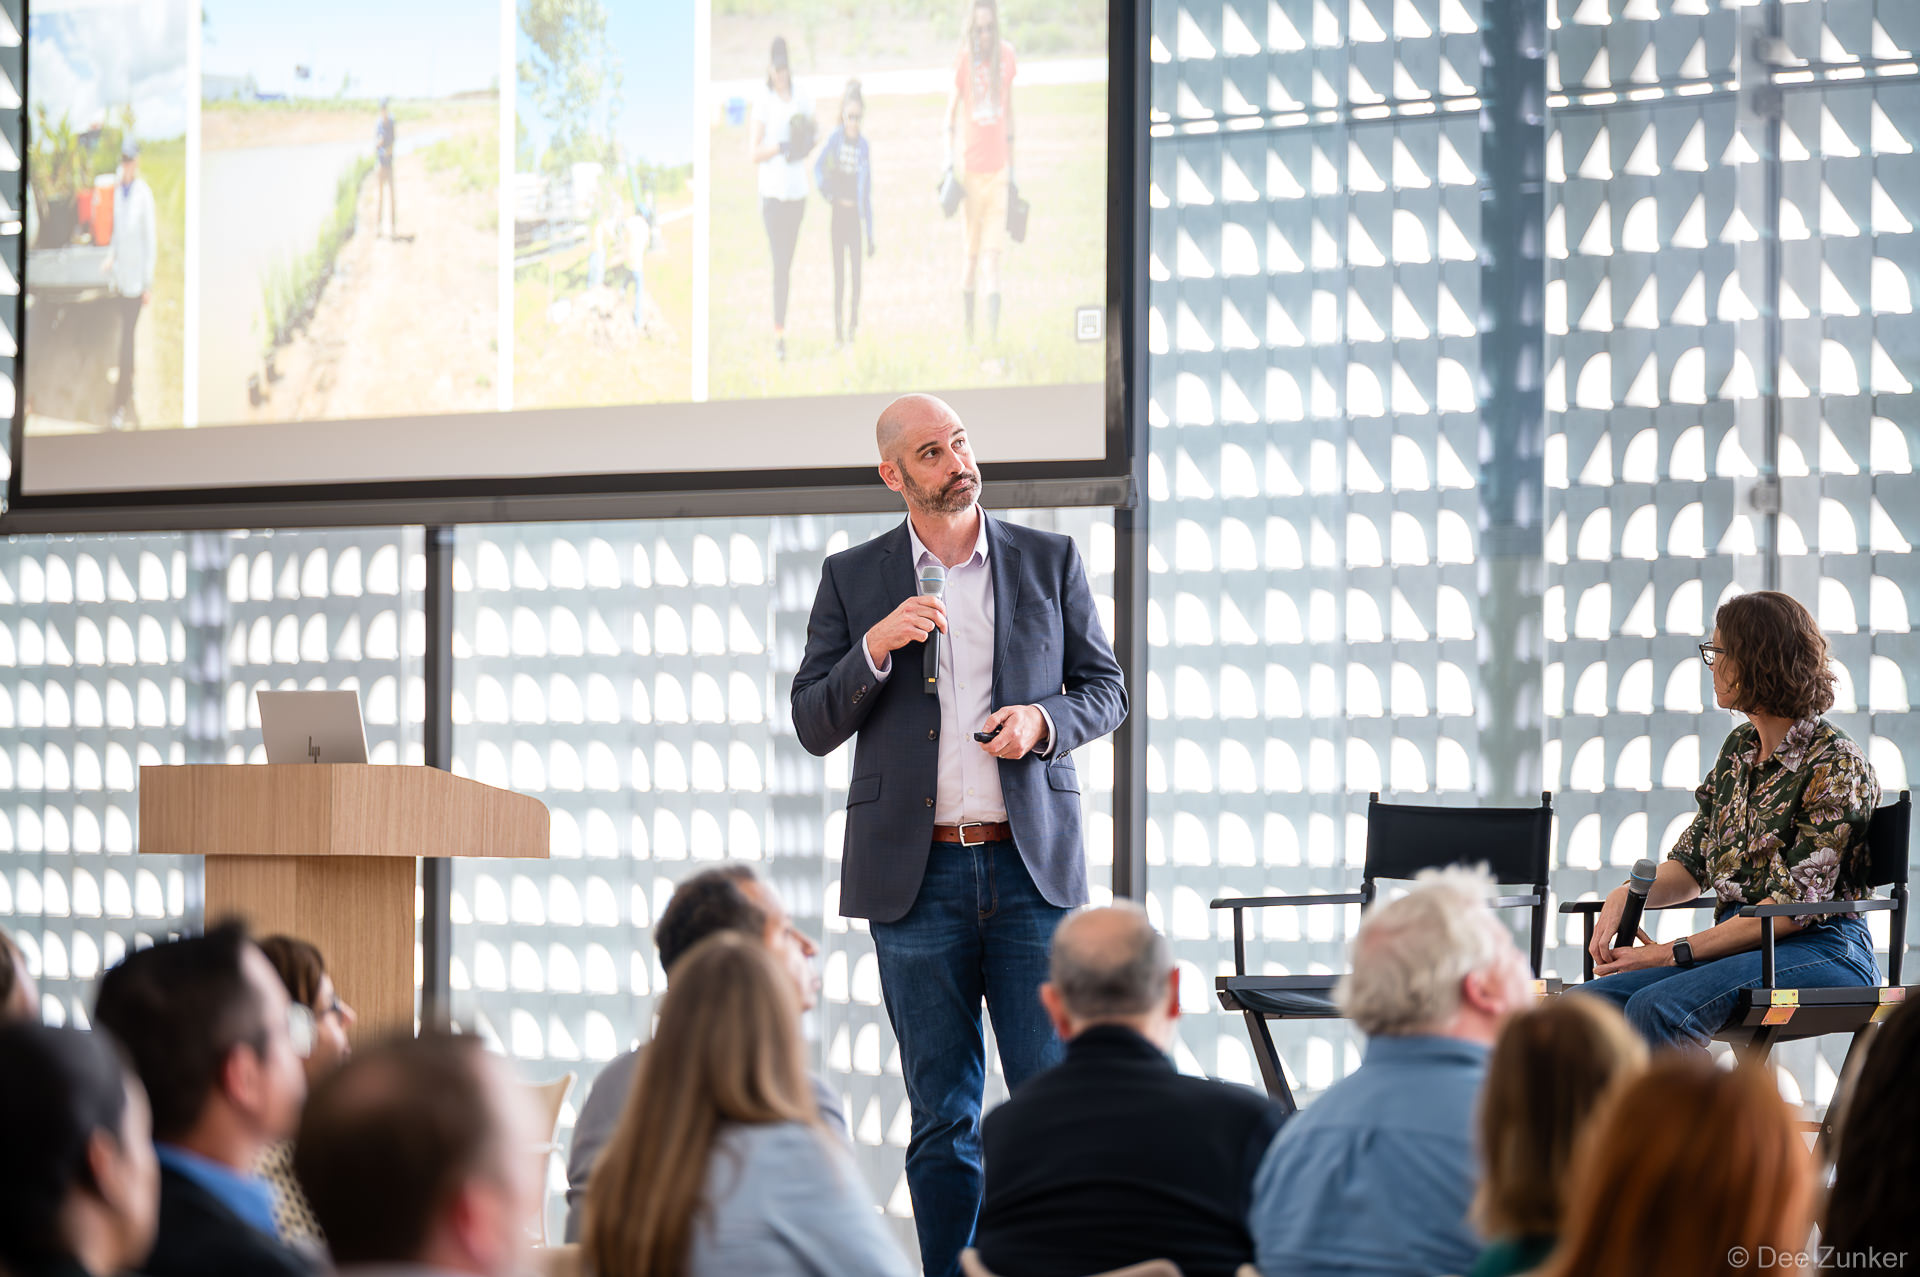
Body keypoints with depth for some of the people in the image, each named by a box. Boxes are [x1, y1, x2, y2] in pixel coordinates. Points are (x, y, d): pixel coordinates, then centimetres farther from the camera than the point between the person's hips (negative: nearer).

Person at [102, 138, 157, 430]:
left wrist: (149, 283, -11)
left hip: (137, 279, -7)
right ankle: (130, 405, 22)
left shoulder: (144, 193, -14)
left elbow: (151, 240, -12)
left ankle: (120, 406, -4)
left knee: (127, 339, -7)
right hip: (120, 276, 7)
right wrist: (111, 257, 7)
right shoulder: (117, 190, 7)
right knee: (125, 338, 13)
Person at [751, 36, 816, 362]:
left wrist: (804, 146, -9)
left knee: (788, 261, 11)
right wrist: (780, 146, -24)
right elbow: (756, 154, -8)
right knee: (779, 262, -9)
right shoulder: (764, 102, -7)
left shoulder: (803, 100, 4)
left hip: (797, 190, 4)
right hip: (773, 191, -4)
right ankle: (779, 330, -6)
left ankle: (781, 326, 22)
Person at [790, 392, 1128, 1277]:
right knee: (942, 1117, 4)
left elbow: (1106, 689, 12)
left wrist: (1045, 721, -9)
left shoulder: (1049, 561, 8)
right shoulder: (853, 579, 7)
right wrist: (874, 648, -12)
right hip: (918, 872, 0)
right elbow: (813, 727, 5)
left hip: (1031, 863, 0)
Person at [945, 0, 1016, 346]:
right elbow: (950, 117, -4)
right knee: (972, 255, 4)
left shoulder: (1006, 55, 5)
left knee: (993, 255, -3)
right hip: (972, 169, -2)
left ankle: (994, 336, -7)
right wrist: (949, 165, -15)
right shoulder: (964, 61, -5)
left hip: (998, 170, 2)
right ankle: (969, 334, 14)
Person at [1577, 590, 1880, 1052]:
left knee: (1657, 1008, -33)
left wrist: (1672, 953, -18)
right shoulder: (1739, 747, 15)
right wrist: (1628, 894, -5)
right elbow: (1693, 863, 18)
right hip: (1739, 942, 8)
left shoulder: (1835, 766, -10)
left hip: (1824, 950, -8)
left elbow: (1794, 906, -16)